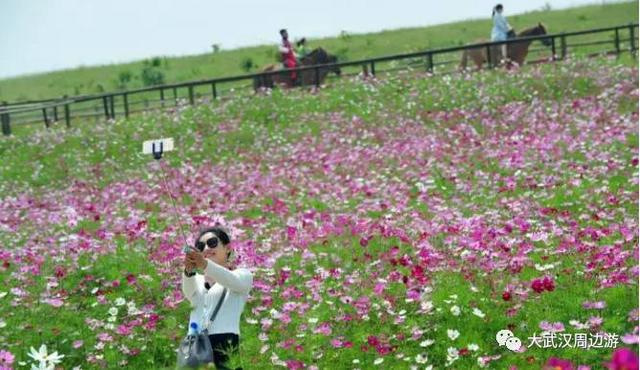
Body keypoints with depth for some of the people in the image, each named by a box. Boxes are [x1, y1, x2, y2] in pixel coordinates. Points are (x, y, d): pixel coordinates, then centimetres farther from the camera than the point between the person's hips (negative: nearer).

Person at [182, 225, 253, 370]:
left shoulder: (243, 275, 14)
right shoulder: (197, 280, 25)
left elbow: (232, 281, -10)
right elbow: (189, 292, 1)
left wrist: (205, 264, -29)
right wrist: (189, 271, -23)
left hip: (224, 346, -3)